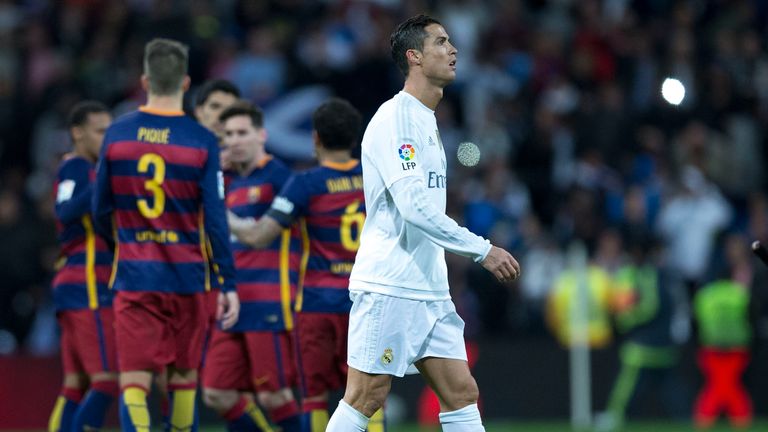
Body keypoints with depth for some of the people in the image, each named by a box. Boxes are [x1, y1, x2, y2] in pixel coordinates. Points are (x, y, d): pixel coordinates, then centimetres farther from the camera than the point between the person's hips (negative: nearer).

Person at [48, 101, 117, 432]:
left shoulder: (84, 168, 21)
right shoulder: (76, 168, -8)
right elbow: (66, 213, -26)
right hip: (87, 288, -10)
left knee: (76, 385, 7)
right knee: (107, 379, -13)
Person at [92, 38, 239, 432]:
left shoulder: (117, 134, -1)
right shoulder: (201, 141, -6)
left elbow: (100, 212, 7)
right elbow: (215, 220, -8)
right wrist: (228, 285, -3)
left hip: (133, 276, 0)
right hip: (187, 277, 0)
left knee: (133, 380, -4)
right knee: (183, 376, 15)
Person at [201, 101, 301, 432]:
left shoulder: (276, 176, -5)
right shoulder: (233, 186, 19)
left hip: (269, 305, -8)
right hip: (235, 305, 8)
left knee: (273, 396, -7)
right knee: (217, 394, 3)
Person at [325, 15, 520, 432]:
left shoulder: (425, 120, 17)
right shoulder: (394, 118, -13)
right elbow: (414, 206, -22)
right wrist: (483, 250, -20)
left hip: (429, 289, 9)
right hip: (387, 286, -9)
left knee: (461, 393, 2)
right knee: (365, 398, -7)